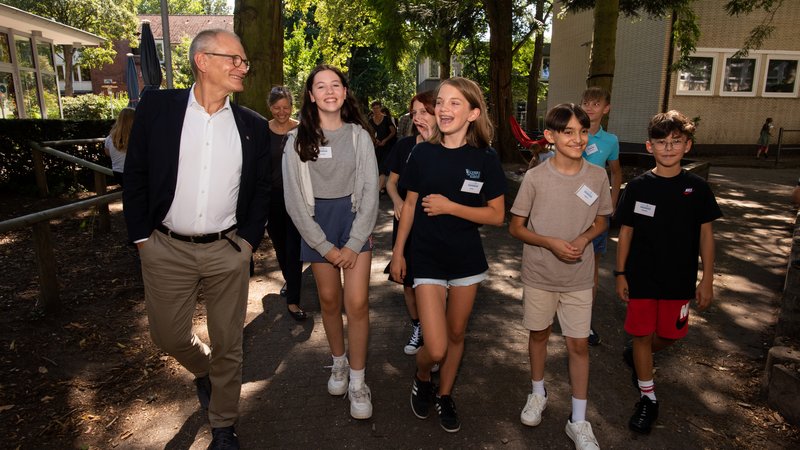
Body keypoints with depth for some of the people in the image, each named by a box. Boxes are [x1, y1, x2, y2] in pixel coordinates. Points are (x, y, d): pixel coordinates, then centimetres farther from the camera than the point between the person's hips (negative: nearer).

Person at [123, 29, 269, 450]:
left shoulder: (252, 126, 2)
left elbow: (261, 190, 8)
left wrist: (249, 240, 1)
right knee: (168, 335, 14)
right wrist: (142, 237, -2)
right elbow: (135, 176, 1)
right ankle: (204, 371, 48)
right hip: (167, 250, 0)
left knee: (228, 344, 9)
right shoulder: (157, 106, -3)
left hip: (228, 252, 1)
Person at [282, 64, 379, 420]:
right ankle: (339, 362, 33)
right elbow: (294, 199, -4)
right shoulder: (298, 139, -1)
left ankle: (357, 382, 8)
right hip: (316, 224, 1)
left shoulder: (359, 135, 0)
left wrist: (355, 243, -10)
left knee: (357, 303, -7)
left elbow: (370, 191, -2)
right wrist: (325, 246, -8)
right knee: (329, 300, 9)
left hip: (355, 220, 0)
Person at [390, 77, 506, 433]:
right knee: (435, 348, -7)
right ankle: (421, 380, 28)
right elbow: (409, 205, 4)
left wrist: (450, 207, -17)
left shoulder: (485, 158, -6)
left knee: (456, 334, 15)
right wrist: (398, 252, 7)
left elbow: (496, 216, -5)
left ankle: (444, 395, 39)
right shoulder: (423, 153, -5)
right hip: (427, 259, -1)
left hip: (468, 259, 1)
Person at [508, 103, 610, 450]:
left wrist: (584, 238, -13)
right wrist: (551, 242, -20)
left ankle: (578, 422, 22)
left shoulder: (597, 177, -6)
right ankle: (538, 392, 43)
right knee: (539, 333, 17)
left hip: (579, 277, 1)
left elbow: (601, 221, 8)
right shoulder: (535, 177, -12)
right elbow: (515, 227, -5)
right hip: (538, 274, -1)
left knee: (578, 344, 6)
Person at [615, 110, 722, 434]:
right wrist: (620, 273, -2)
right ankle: (647, 398, 22)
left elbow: (706, 234, 1)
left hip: (680, 279, 1)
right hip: (641, 277, -1)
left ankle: (635, 356, 45)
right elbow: (626, 231, -1)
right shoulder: (638, 186, -6)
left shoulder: (697, 188, -4)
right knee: (642, 335, 6)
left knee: (668, 335, 13)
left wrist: (707, 279, -1)